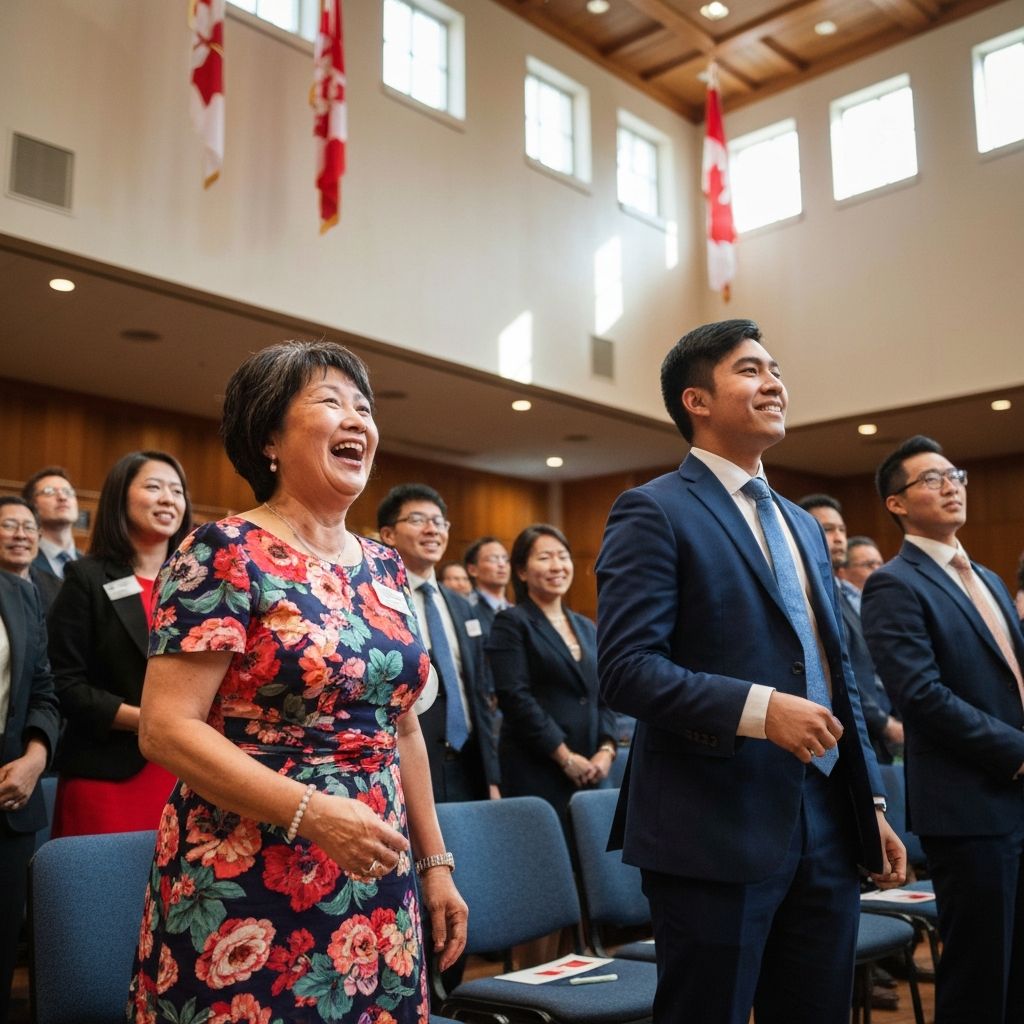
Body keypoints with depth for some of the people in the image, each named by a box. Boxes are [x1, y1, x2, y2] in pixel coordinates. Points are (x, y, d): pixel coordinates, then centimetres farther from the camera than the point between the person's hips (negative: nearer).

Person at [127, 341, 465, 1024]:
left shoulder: (385, 568, 8)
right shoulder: (225, 555, -10)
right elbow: (166, 727, -17)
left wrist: (434, 860, 13)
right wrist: (312, 811, -25)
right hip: (249, 893, -6)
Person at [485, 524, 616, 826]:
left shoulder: (587, 628, 17)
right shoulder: (511, 623, -2)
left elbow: (604, 697, 16)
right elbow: (515, 697, -12)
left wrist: (606, 750, -1)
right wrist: (565, 756, -13)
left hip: (588, 773, 6)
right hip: (536, 773, -6)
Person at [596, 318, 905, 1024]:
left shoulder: (803, 527, 18)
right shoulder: (653, 512, -6)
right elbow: (626, 667, -17)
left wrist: (872, 803, 16)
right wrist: (759, 708, -25)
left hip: (826, 826, 7)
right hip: (717, 831, -7)